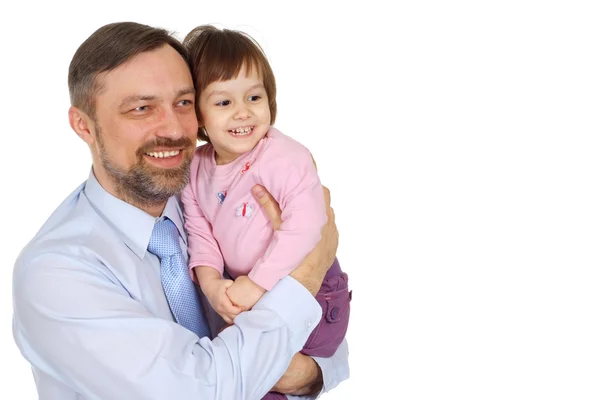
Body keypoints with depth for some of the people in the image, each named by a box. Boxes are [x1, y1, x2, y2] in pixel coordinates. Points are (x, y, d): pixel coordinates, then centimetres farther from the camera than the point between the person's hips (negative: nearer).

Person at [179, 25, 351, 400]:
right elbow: (200, 232, 0)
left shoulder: (287, 157, -22)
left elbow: (304, 227, -28)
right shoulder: (195, 167, -1)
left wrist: (258, 283, -27)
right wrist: (211, 282, -16)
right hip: (249, 293, 6)